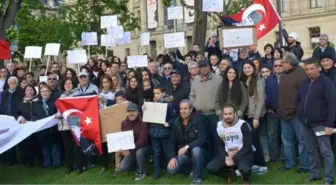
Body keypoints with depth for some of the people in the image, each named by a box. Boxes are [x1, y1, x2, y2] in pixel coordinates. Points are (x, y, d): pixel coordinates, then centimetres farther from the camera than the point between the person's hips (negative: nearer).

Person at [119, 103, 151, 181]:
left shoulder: (143, 122, -20)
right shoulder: (124, 123, -2)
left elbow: (143, 140, -27)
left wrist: (131, 150, -34)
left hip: (144, 147, -5)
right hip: (130, 150, 5)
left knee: (139, 152, -38)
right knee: (122, 167, -7)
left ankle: (142, 172, -12)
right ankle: (137, 163, 22)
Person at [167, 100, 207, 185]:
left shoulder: (198, 121, -11)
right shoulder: (176, 124, 2)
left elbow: (202, 139, -22)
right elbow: (172, 142, 0)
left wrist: (187, 147, -31)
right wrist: (173, 157, -16)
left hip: (196, 152, -3)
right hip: (182, 154, 3)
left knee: (196, 149, -39)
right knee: (171, 169, -21)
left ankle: (197, 178, -18)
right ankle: (191, 169, 9)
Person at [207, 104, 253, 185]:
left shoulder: (243, 125, -14)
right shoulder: (220, 125, 1)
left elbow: (247, 147, -16)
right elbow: (220, 146, 5)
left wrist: (234, 159, -22)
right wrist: (225, 158, -15)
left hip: (244, 153, -4)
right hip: (227, 154, 5)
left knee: (244, 169, -38)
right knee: (210, 168, -19)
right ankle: (229, 175, 14)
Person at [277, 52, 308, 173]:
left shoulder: (300, 73, -11)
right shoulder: (283, 75, 14)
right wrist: (280, 110, 14)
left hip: (297, 114, -8)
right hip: (285, 114, 8)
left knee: (302, 140, 2)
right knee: (286, 140, 15)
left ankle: (305, 166, 11)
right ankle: (289, 163, 27)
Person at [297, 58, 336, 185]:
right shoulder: (304, 83, 11)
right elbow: (299, 100, 22)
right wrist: (300, 115, 11)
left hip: (320, 124, -6)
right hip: (305, 124, 6)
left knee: (325, 151, -2)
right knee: (311, 151, 13)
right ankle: (314, 174, 24)